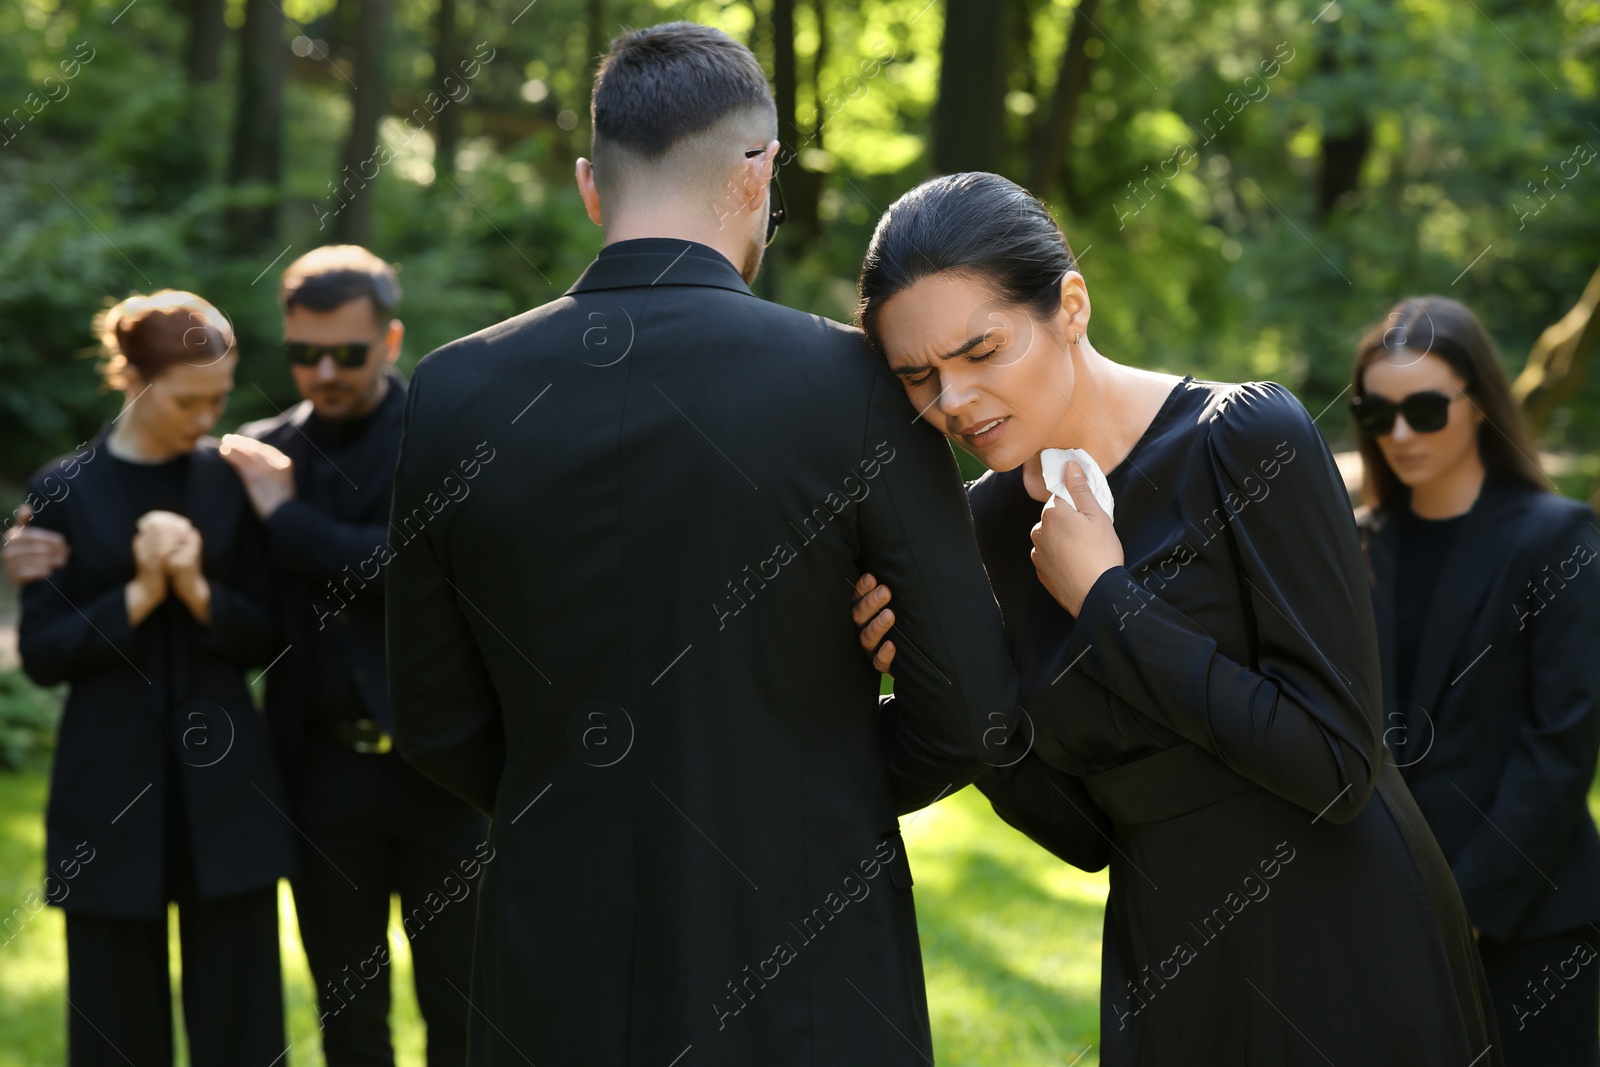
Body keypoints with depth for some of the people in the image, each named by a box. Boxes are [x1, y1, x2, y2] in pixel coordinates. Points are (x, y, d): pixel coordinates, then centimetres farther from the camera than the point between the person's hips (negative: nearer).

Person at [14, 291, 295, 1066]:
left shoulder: (231, 481, 5)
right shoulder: (64, 490, 0)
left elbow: (265, 640, 4)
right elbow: (41, 654, -3)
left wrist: (198, 590, -13)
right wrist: (137, 596, -15)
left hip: (225, 780, 1)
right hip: (111, 791, -1)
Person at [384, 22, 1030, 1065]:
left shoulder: (455, 393, -4)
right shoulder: (854, 383, -12)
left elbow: (437, 724, 2)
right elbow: (973, 706, -8)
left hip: (557, 978, 2)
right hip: (806, 978, -2)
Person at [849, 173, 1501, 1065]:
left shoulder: (1248, 439, -16)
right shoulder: (992, 522, 1)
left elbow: (1337, 765, -22)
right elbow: (1079, 827, 5)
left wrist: (1105, 599, -18)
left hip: (1344, 959, -5)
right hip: (1164, 964, 5)